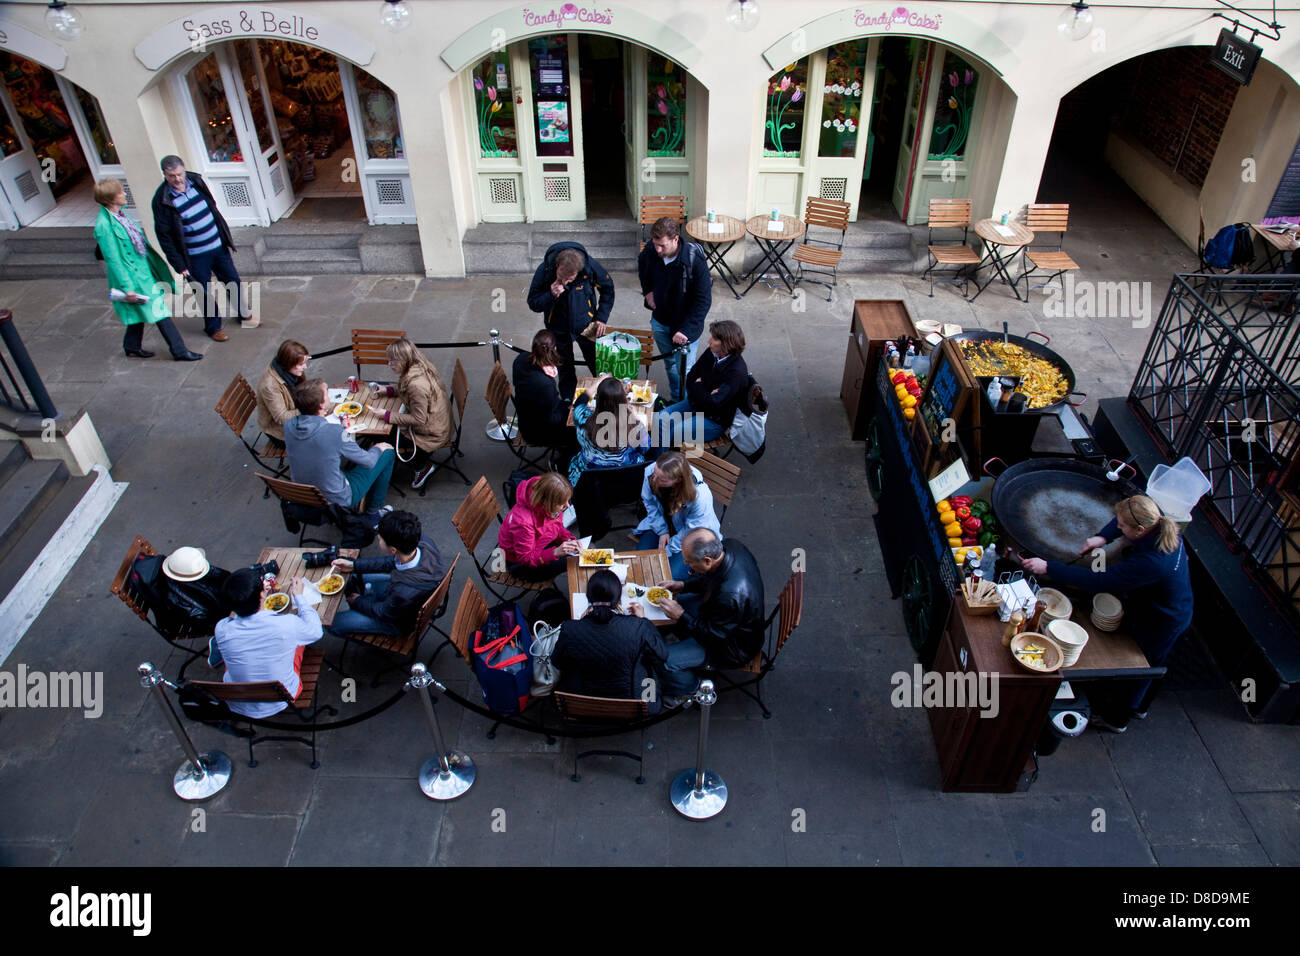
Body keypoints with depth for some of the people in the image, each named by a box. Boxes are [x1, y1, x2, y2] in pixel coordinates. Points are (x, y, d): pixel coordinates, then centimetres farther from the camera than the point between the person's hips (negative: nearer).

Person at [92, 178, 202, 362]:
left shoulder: (120, 215, 4)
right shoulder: (104, 226, -22)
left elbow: (141, 240, 16)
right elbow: (113, 260, -21)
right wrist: (127, 287, -21)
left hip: (142, 270, 9)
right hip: (133, 277, -9)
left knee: (140, 312, 20)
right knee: (159, 311, -4)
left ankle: (132, 347, 36)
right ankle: (179, 351, 2)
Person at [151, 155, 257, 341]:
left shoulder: (196, 182, -1)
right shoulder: (162, 200, -16)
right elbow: (164, 238, -12)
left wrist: (226, 237, 15)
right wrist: (179, 266, -13)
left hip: (218, 247, 5)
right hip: (196, 258, -5)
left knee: (233, 282, 17)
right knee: (207, 294, 6)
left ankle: (243, 315, 39)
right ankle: (213, 327, 26)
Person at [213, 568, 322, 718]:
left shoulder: (222, 630, -23)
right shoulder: (288, 625, -31)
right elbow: (316, 631, -7)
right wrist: (298, 596, 4)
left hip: (237, 706, 2)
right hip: (279, 703, -2)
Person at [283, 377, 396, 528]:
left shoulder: (288, 426, -13)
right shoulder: (334, 432, -31)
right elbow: (368, 462, -17)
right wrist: (378, 449, 6)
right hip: (337, 501, -6)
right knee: (388, 453, 8)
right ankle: (373, 514, 20)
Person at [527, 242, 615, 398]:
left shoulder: (590, 266, -24)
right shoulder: (544, 270, -25)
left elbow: (607, 289, -4)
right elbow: (533, 303, -15)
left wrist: (602, 318, -9)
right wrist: (551, 295, -35)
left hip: (586, 324, 0)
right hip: (558, 328, 0)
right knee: (565, 372, 13)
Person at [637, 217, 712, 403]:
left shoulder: (695, 260, -29)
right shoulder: (651, 250, -15)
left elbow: (703, 300, -25)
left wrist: (686, 330, -29)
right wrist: (647, 290, 3)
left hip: (685, 324, -5)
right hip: (660, 320, 5)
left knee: (684, 371, 4)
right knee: (669, 363, 23)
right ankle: (675, 401, 44)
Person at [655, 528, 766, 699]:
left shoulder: (730, 595, -43)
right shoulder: (730, 546, -18)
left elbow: (714, 636, -27)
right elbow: (708, 579, 5)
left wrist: (681, 616, -22)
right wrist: (682, 585, -6)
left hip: (733, 646, -9)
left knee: (664, 660, -13)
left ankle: (690, 689, 18)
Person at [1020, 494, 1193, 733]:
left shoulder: (1149, 563, -44)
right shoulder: (1162, 525, -20)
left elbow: (1097, 581, -41)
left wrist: (1048, 568, -38)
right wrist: (1103, 537, -17)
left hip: (1161, 623, -8)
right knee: (1147, 666, 32)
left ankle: (1116, 718, 45)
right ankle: (1139, 705, 59)